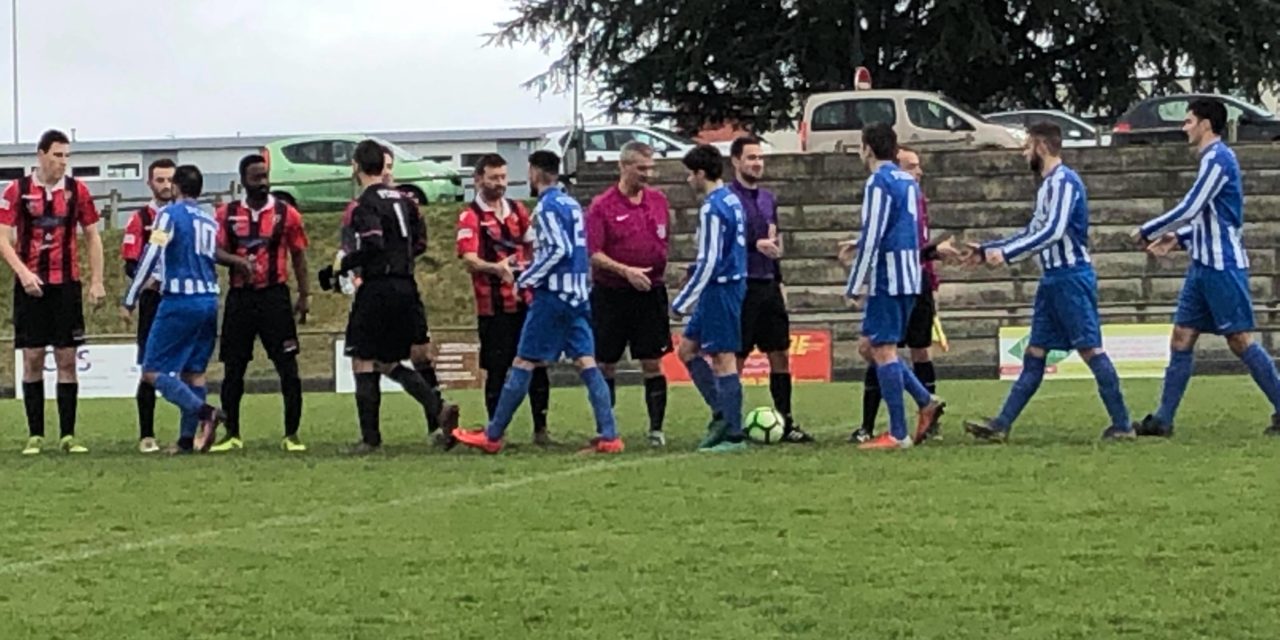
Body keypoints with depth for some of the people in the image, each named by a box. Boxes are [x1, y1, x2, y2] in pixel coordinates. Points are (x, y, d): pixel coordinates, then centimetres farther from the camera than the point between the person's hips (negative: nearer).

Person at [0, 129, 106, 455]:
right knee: (32, 358, 0)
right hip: (31, 285, -1)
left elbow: (92, 236, 10)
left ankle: (67, 436, 4)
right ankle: (35, 435, 6)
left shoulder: (77, 190, 5)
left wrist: (96, 280, 2)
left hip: (67, 283, 1)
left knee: (67, 359, 0)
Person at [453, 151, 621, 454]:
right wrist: (533, 268, 19)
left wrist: (526, 279, -10)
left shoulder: (547, 206, -10)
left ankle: (492, 436, 5)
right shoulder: (572, 204, 16)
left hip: (553, 293, -8)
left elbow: (558, 249, -18)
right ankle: (609, 436, -9)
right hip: (578, 293, 8)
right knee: (586, 362, 1)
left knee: (524, 363, -1)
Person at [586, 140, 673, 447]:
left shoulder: (659, 200, 7)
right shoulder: (602, 206, -7)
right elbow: (593, 254, -13)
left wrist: (658, 270, 11)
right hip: (611, 294, -3)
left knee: (653, 364, 0)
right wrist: (626, 271, -23)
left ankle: (656, 428, 4)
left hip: (651, 292, 3)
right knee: (606, 364, 5)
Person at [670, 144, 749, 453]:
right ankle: (722, 414, 14)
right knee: (687, 349, 16)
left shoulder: (712, 208, -17)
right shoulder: (732, 201, 12)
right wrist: (690, 298, 23)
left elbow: (708, 262, -20)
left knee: (723, 359, -5)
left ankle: (734, 436, -1)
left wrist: (681, 303, -14)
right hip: (733, 284, 10)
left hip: (719, 289, -10)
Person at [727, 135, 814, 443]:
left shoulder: (768, 198, 15)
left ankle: (786, 423, 10)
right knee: (735, 359, -1)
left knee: (781, 355, 6)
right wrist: (756, 244, -24)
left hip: (769, 286, 7)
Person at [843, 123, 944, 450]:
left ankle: (898, 434, -6)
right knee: (868, 346, 15)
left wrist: (854, 286, -12)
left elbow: (871, 238, -16)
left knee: (883, 351, -6)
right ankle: (926, 402, 8)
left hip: (887, 278, -9)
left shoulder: (879, 182, -11)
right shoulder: (909, 182, 16)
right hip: (910, 278, 9)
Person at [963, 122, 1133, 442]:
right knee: (1034, 354, 8)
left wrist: (1006, 253, -23)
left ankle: (1122, 425, -2)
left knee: (1090, 349, -7)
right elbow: (1033, 233, 26)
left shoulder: (1064, 181, -13)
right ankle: (1001, 425, 8)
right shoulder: (1049, 184, 17)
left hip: (1071, 278, -10)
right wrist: (985, 250, 26)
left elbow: (1054, 231, -23)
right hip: (1053, 278, 10)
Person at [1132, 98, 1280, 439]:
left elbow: (1189, 209, -18)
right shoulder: (1215, 159, 17)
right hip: (1205, 264, 10)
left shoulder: (1218, 159, -14)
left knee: (1240, 339, -7)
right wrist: (1178, 237, 13)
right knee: (1181, 338, 6)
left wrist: (1147, 232, -8)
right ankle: (1163, 419, 6)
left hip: (1223, 266, -10)